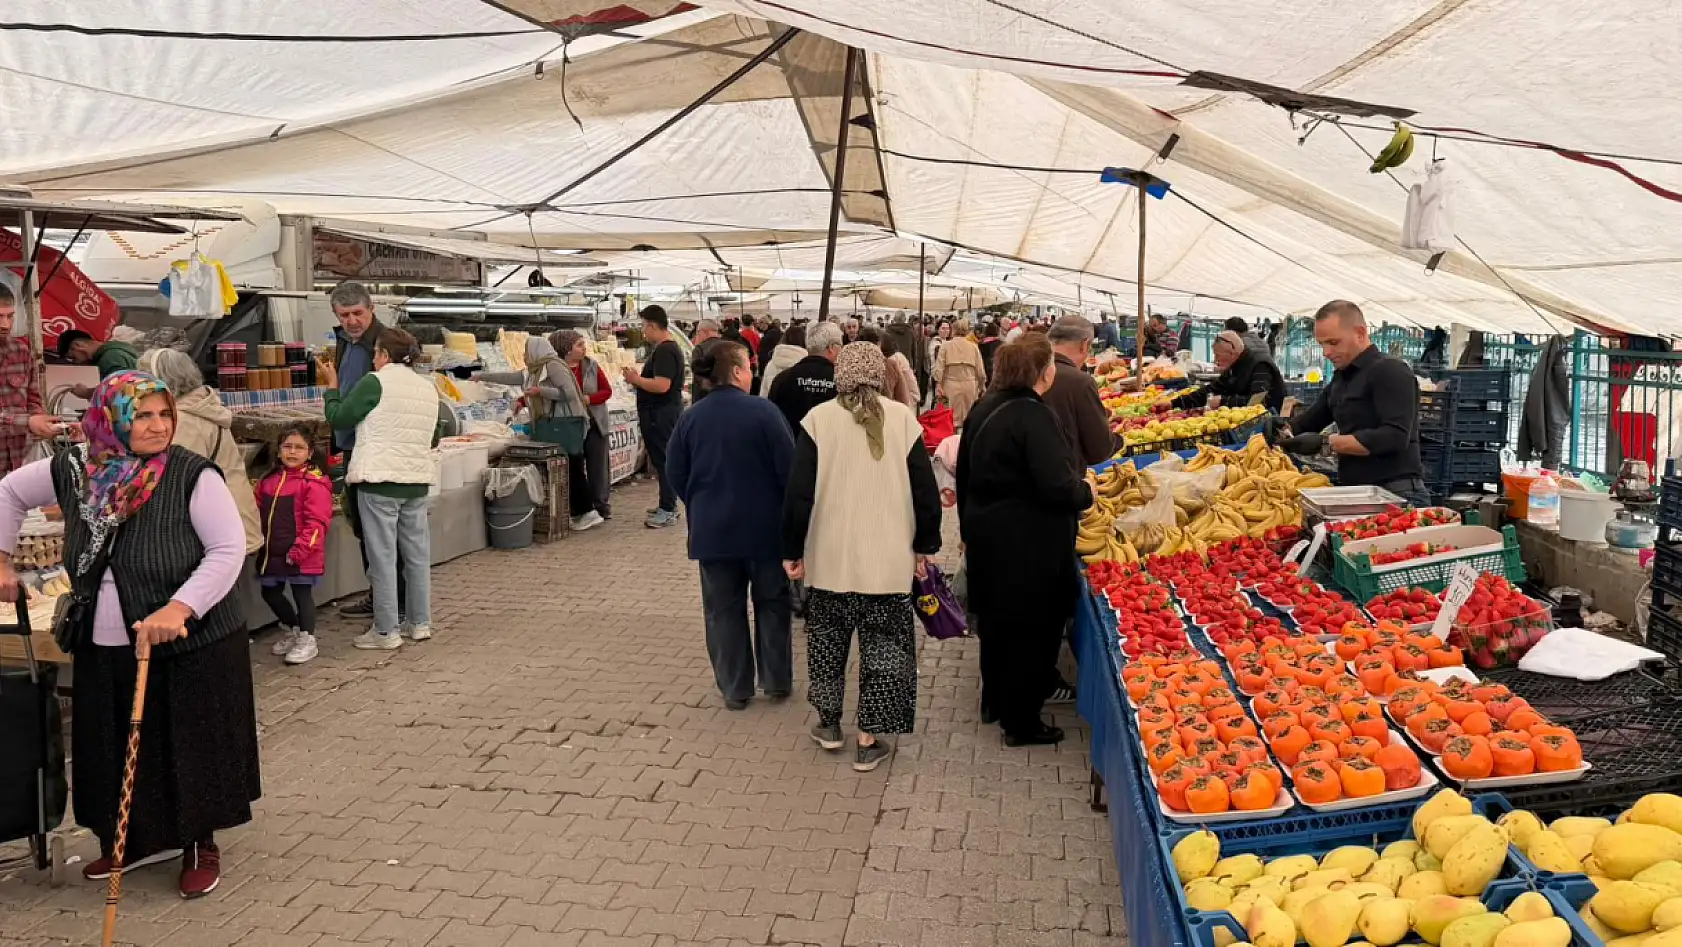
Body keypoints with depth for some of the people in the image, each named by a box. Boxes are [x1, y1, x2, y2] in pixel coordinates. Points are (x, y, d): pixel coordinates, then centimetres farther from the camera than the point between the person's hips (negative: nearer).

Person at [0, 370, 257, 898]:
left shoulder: (192, 475, -16)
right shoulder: (75, 471, -2)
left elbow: (229, 549, -17)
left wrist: (179, 608, -28)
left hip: (193, 645, -4)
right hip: (105, 649, 5)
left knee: (191, 747, 7)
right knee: (117, 750, 16)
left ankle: (201, 846, 28)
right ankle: (140, 841, 38)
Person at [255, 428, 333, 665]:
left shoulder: (314, 483, -12)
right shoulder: (268, 481, 10)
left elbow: (316, 522, -16)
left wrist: (300, 549, -21)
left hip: (301, 554, -7)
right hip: (272, 552, 8)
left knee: (302, 594, 0)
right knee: (270, 593, 16)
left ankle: (307, 641, 12)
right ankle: (290, 632, 37)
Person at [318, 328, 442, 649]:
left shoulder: (376, 382, -8)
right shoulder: (428, 387, 12)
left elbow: (339, 419, -2)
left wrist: (331, 386, 12)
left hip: (379, 480, -6)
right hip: (417, 480, 6)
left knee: (382, 556, 0)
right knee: (417, 553, 12)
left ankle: (386, 631, 4)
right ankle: (420, 623, 19)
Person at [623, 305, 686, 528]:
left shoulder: (664, 351, -18)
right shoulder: (669, 348, 15)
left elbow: (662, 385, -27)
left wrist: (636, 379, -14)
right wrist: (638, 379, 12)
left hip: (661, 415, -11)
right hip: (665, 411, 11)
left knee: (663, 460, -6)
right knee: (664, 459, 16)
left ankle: (668, 511, -2)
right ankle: (669, 504, 25)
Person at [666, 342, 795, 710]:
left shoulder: (691, 417, -1)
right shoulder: (764, 411, -14)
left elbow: (676, 473, 4)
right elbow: (788, 468, -13)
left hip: (712, 528, 3)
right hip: (765, 526, -2)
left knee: (724, 609, 10)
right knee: (772, 603, 13)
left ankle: (735, 688, 15)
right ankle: (777, 681, 20)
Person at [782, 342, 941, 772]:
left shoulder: (819, 419, -6)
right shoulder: (903, 418, -3)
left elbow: (799, 491, -6)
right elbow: (925, 489, 0)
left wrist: (792, 550, 4)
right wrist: (924, 545, 11)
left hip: (830, 555, 0)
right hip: (888, 556, 0)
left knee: (828, 637, 19)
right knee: (884, 644, 9)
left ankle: (829, 722, 31)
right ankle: (869, 740, 12)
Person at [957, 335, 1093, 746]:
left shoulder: (984, 409, 6)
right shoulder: (1033, 415, -21)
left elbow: (966, 473, 15)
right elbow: (1057, 486, -28)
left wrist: (969, 528, 26)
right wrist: (1086, 492, -7)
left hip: (987, 535, 9)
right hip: (1027, 545, -8)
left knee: (996, 621, 22)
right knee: (1031, 629, 6)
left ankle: (994, 700, 39)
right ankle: (1022, 723, 18)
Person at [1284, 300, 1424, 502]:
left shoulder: (1390, 371, -10)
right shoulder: (1340, 379, 16)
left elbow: (1395, 437, -22)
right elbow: (1307, 422, 25)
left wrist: (1326, 442, -23)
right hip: (1356, 494, 8)